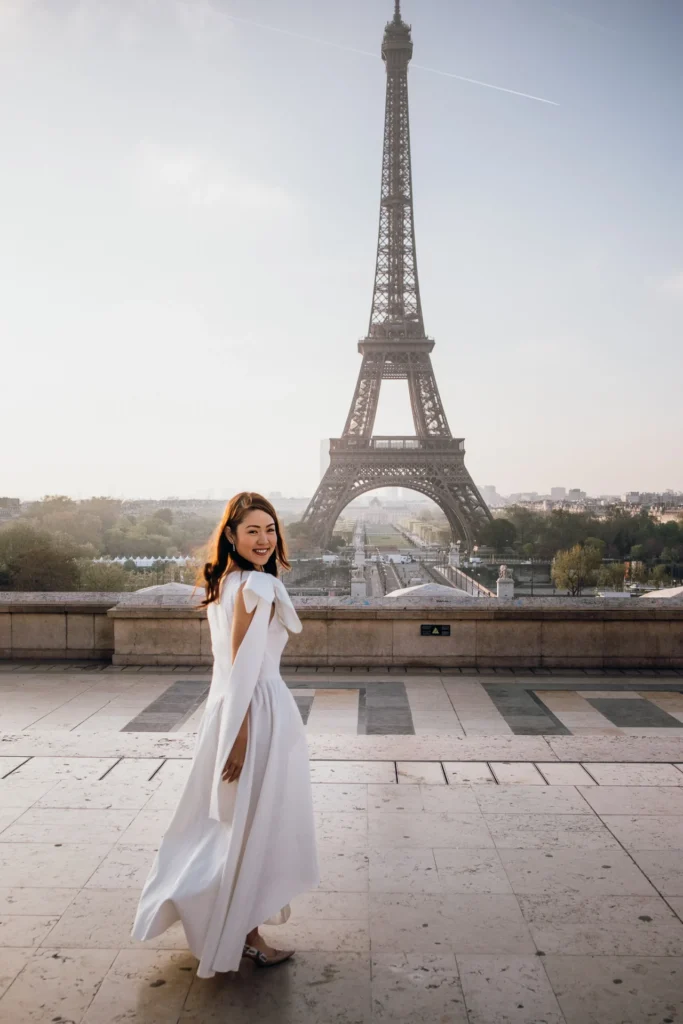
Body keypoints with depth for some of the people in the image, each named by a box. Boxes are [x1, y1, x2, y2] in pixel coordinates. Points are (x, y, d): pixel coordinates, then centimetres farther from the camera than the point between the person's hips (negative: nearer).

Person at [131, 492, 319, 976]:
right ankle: (247, 936, 23)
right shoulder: (258, 586, -18)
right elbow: (244, 669, -21)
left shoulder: (224, 582, 9)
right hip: (259, 712, -9)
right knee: (256, 824, 6)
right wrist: (241, 737, -20)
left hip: (227, 708, 9)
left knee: (232, 820, 21)